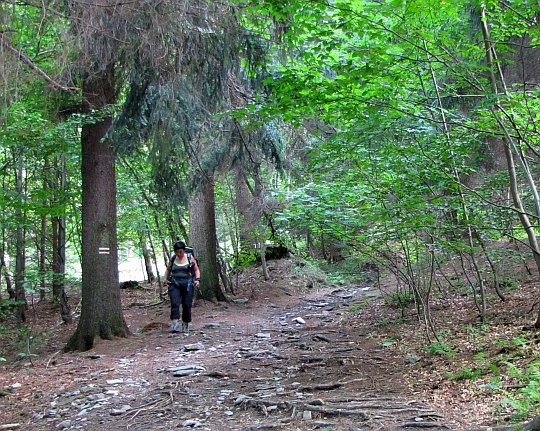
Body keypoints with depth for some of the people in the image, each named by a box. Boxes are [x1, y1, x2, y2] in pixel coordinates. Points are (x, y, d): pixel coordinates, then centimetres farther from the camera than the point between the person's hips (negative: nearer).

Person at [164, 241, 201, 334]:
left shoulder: (190, 258, 5)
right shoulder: (173, 259, 9)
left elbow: (196, 270, 10)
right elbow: (168, 270, 23)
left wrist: (197, 279, -5)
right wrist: (166, 279, 9)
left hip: (187, 284, -1)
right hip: (174, 284, 1)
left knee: (187, 305, -1)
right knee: (175, 304, -15)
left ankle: (185, 326, 12)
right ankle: (174, 325, -23)